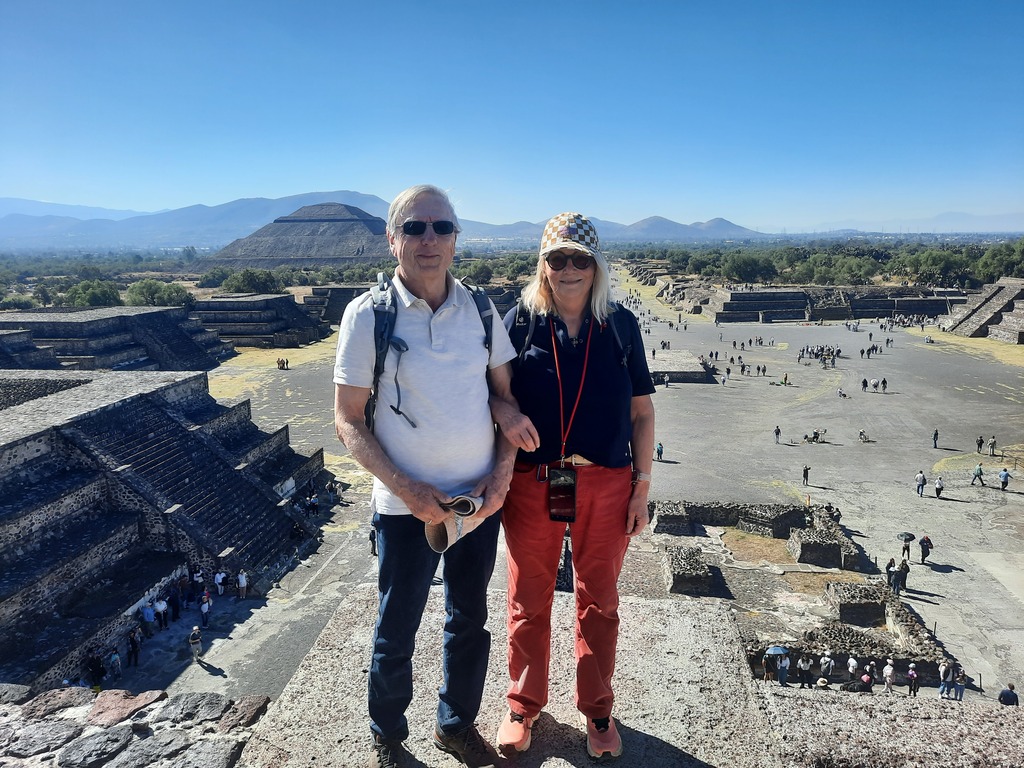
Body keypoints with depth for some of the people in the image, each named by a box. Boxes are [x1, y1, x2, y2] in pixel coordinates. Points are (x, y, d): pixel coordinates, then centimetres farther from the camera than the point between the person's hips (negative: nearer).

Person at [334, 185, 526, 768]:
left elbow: (506, 395, 7)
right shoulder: (368, 313, -11)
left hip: (482, 498, 4)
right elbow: (348, 420, -8)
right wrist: (407, 489, -17)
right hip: (407, 506, -3)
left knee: (470, 621, 19)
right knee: (397, 632, 13)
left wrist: (502, 473, -6)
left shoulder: (480, 309, -1)